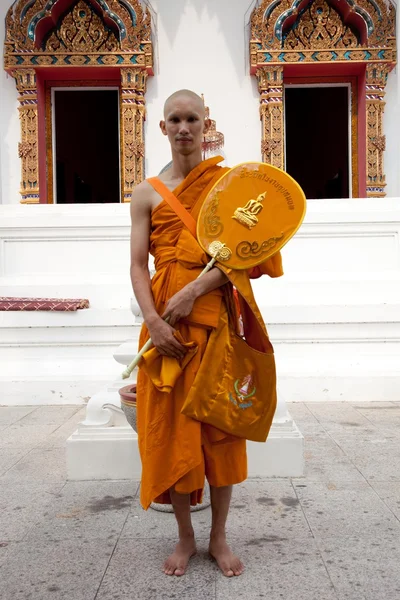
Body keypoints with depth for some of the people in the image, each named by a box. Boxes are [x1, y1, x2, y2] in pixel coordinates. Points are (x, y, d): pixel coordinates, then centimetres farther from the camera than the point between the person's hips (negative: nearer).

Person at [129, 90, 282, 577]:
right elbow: (138, 266, 0)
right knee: (170, 425, 5)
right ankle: (185, 537, 24)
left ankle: (219, 537, 23)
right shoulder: (147, 193, 6)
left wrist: (193, 290, -18)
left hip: (214, 315, -1)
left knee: (218, 426, 5)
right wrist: (154, 321, -14)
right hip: (164, 319, 1)